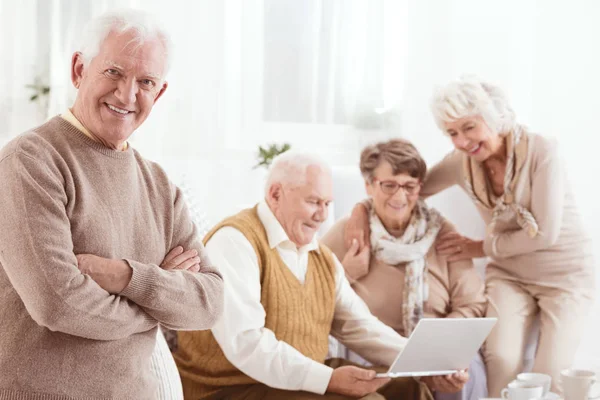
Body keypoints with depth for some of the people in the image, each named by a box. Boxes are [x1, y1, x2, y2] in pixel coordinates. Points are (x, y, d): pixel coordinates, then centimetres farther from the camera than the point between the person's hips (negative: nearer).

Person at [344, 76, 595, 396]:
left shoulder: (540, 151, -19)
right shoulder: (462, 162, -7)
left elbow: (544, 234, -21)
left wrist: (482, 247, -12)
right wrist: (362, 209, -14)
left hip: (565, 274, -3)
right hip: (509, 274, 3)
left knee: (550, 375, -17)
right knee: (501, 363, -22)